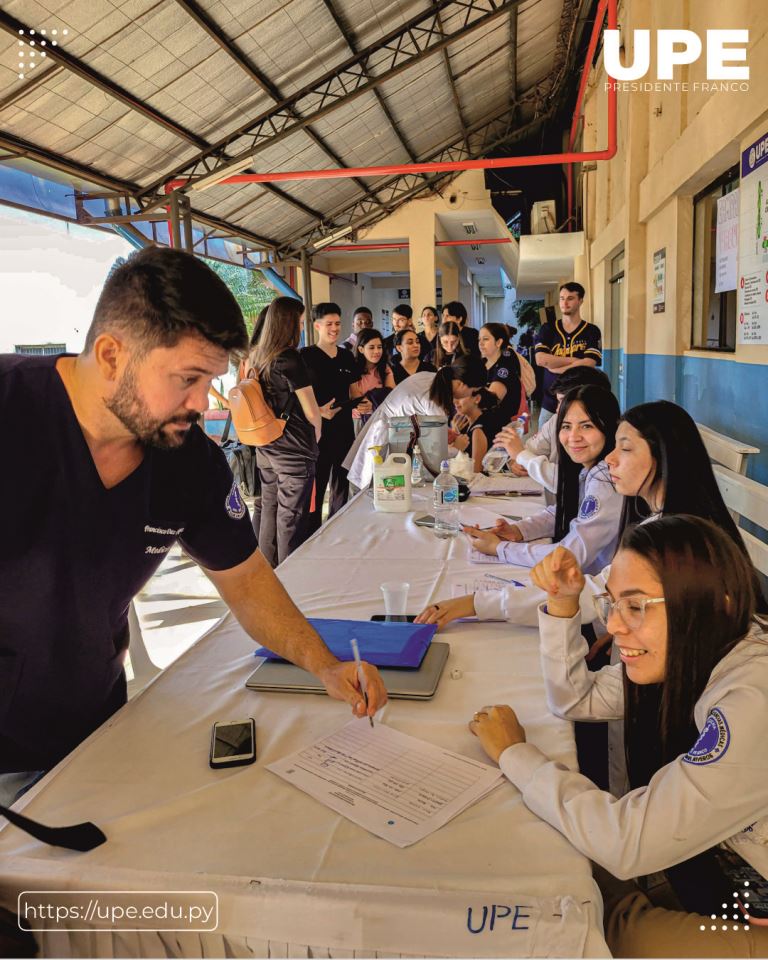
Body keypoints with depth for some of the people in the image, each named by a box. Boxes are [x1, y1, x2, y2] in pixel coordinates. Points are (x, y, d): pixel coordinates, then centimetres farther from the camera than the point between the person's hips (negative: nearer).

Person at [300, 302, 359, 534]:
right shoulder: (306, 356, -6)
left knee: (341, 489, 18)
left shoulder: (347, 356, 12)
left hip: (345, 431, 6)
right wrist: (317, 410, -24)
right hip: (318, 433, -6)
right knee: (315, 492, -2)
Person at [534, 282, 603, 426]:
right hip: (550, 403, 2)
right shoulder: (547, 329, 7)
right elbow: (540, 359, -9)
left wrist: (554, 367, -8)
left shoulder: (592, 331, 1)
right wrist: (574, 360, -9)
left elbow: (588, 364, -13)